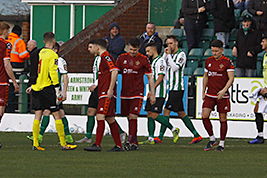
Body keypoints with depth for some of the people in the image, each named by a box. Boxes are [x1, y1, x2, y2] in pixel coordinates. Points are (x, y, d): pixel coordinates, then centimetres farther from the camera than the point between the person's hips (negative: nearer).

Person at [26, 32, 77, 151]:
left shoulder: (39, 53, 11)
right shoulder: (52, 55, -9)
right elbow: (53, 72, -16)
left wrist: (32, 85, 26)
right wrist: (57, 88, -14)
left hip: (37, 88, 7)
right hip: (47, 88, -7)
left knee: (38, 115, 6)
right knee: (57, 115, -3)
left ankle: (35, 144, 2)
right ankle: (63, 144, -3)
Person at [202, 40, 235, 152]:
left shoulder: (227, 62, -7)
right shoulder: (208, 61, 8)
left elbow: (231, 78, -9)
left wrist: (224, 90, -22)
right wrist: (203, 92, 15)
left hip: (222, 95, -4)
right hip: (210, 95, 4)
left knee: (223, 119, 2)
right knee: (204, 116, -9)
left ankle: (222, 143, 13)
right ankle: (212, 139, 8)